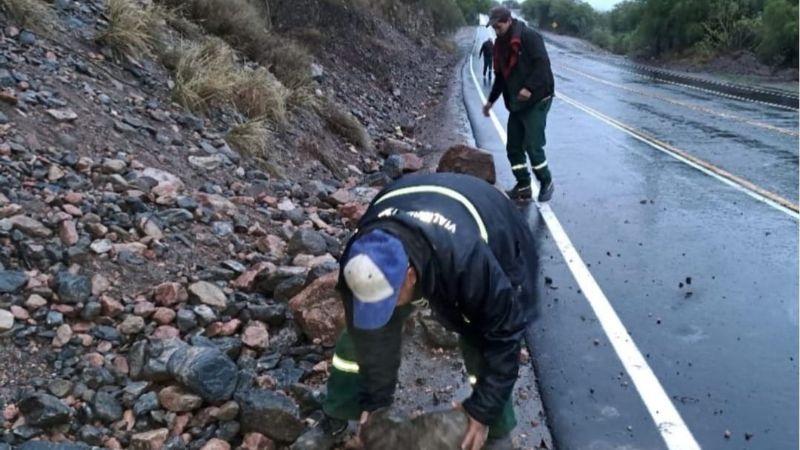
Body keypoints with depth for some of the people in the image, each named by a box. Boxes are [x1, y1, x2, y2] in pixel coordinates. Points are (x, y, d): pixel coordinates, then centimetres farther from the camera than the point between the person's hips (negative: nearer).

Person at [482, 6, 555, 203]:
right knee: (513, 147, 8)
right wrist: (491, 100, 17)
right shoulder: (500, 44, 12)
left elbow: (543, 64, -21)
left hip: (537, 100, -8)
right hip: (516, 103, 8)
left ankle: (546, 182, 9)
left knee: (532, 145, -10)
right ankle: (523, 186, 19)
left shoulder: (529, 37, -13)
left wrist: (529, 87, -30)